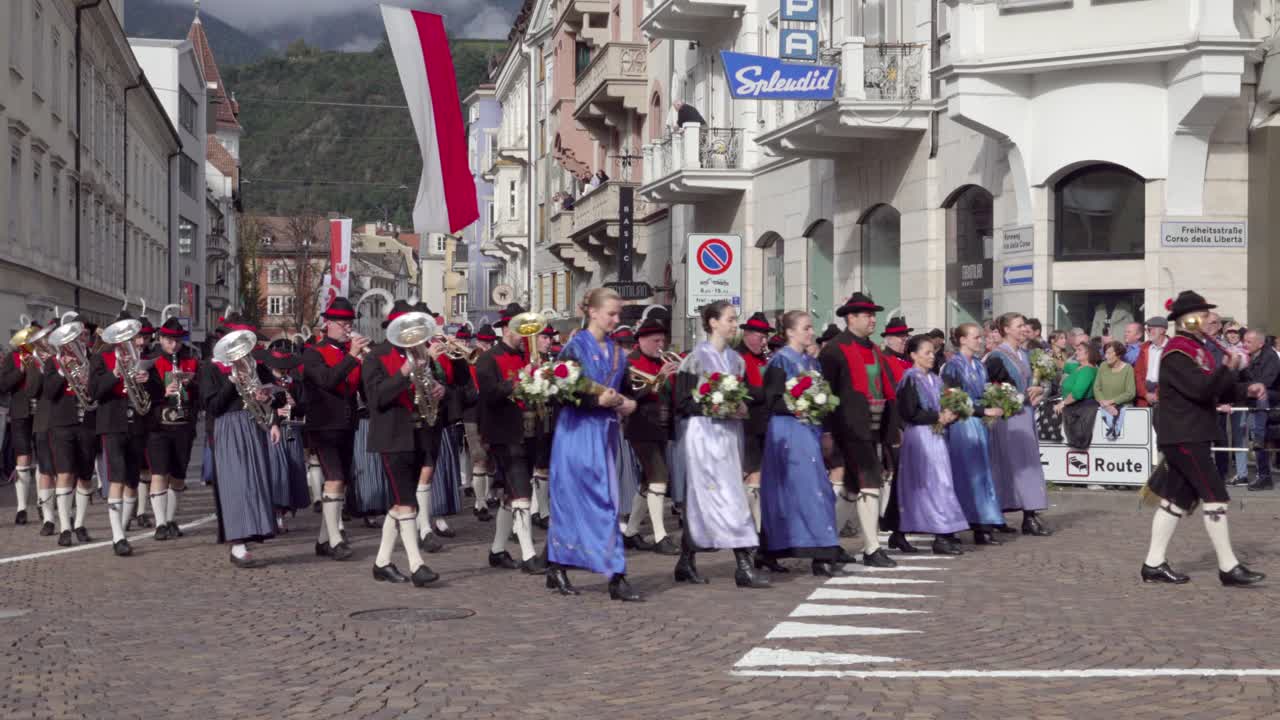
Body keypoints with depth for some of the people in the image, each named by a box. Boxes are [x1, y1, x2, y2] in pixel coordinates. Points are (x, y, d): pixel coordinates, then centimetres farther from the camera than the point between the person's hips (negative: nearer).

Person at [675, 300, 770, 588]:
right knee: (727, 498, -12)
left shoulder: (736, 360, 14)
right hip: (705, 432, -6)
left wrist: (741, 408, -2)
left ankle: (687, 561, 17)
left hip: (730, 433, 6)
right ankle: (744, 563, -14)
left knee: (701, 500, 10)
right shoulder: (696, 358, -5)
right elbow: (682, 402, -8)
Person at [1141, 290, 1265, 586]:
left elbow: (1217, 390, 20)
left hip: (1192, 436, 10)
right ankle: (1228, 567, -4)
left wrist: (1246, 390, 6)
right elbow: (1201, 390, -25)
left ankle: (1154, 564, 13)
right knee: (1215, 497, -9)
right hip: (1182, 437, -10)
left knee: (1178, 499, 10)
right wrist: (1229, 369, -23)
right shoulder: (1176, 353, -14)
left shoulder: (1196, 348, 18)